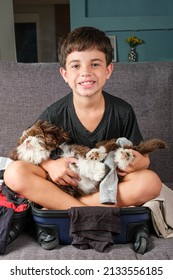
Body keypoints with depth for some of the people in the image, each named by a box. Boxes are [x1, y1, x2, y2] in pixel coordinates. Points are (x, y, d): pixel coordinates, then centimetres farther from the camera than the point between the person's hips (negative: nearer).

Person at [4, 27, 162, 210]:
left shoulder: (123, 112, -9)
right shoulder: (54, 115, -10)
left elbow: (142, 155, -1)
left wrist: (140, 162, -26)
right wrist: (49, 164, -23)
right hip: (66, 184, 0)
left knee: (151, 182, -30)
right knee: (14, 173, -24)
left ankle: (56, 206, -25)